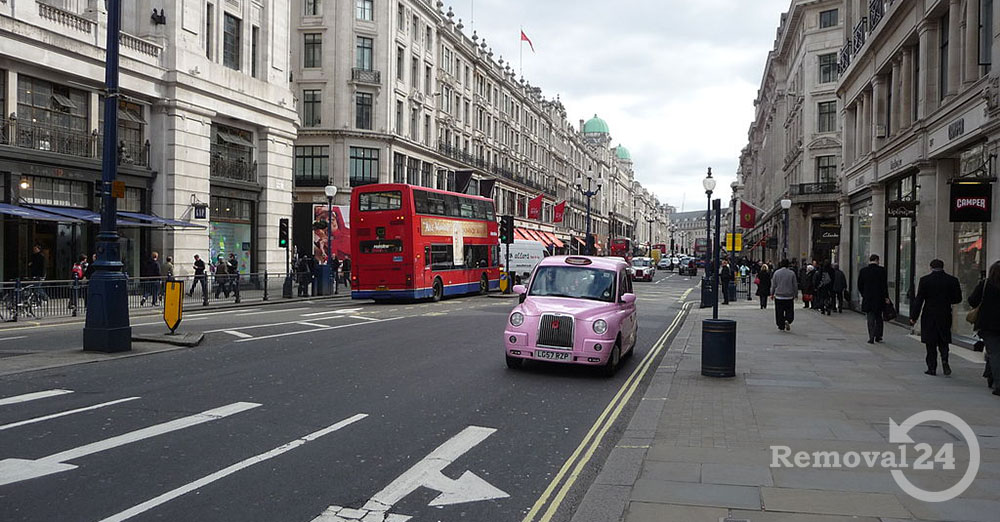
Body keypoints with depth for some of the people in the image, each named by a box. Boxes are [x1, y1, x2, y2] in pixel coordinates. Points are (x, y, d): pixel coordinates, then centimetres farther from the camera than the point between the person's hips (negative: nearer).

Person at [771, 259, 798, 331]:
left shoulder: (776, 272, -2)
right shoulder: (792, 273, -4)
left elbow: (773, 285, 2)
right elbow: (795, 285, 2)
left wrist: (772, 294, 12)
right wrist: (796, 294, 13)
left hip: (779, 296, 0)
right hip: (789, 296, 0)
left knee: (779, 312, 7)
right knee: (789, 311, 9)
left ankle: (781, 326, 9)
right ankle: (788, 320, -16)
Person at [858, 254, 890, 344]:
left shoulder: (863, 271, -2)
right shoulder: (882, 270, -8)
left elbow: (859, 285, 3)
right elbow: (884, 285, -9)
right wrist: (886, 297, -4)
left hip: (867, 299, 1)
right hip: (879, 298, -1)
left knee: (870, 319, 6)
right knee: (878, 318, 14)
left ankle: (871, 338, 0)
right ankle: (878, 337, 14)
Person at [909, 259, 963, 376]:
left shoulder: (924, 280, -8)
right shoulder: (952, 280, -1)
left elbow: (918, 300, -7)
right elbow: (958, 299, 3)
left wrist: (913, 317, -3)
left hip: (929, 317, -2)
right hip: (945, 316, 2)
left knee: (931, 344, 6)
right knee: (943, 342, 14)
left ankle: (932, 367, 7)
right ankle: (944, 360, -9)